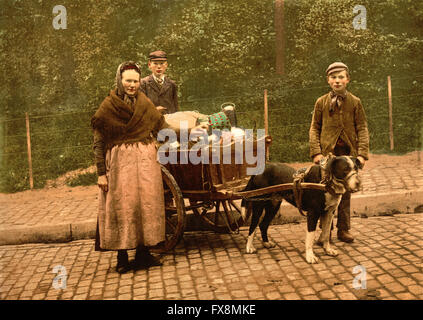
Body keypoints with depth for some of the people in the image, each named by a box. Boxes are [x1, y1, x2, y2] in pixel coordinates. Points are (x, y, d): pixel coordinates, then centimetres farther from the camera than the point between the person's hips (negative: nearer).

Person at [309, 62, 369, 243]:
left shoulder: (355, 102, 7)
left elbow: (362, 129, 4)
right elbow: (314, 128, 5)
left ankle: (343, 230, 17)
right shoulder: (321, 102, 6)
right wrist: (316, 152, -7)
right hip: (327, 153, -1)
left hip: (348, 153, 1)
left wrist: (362, 153, -7)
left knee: (345, 192, 7)